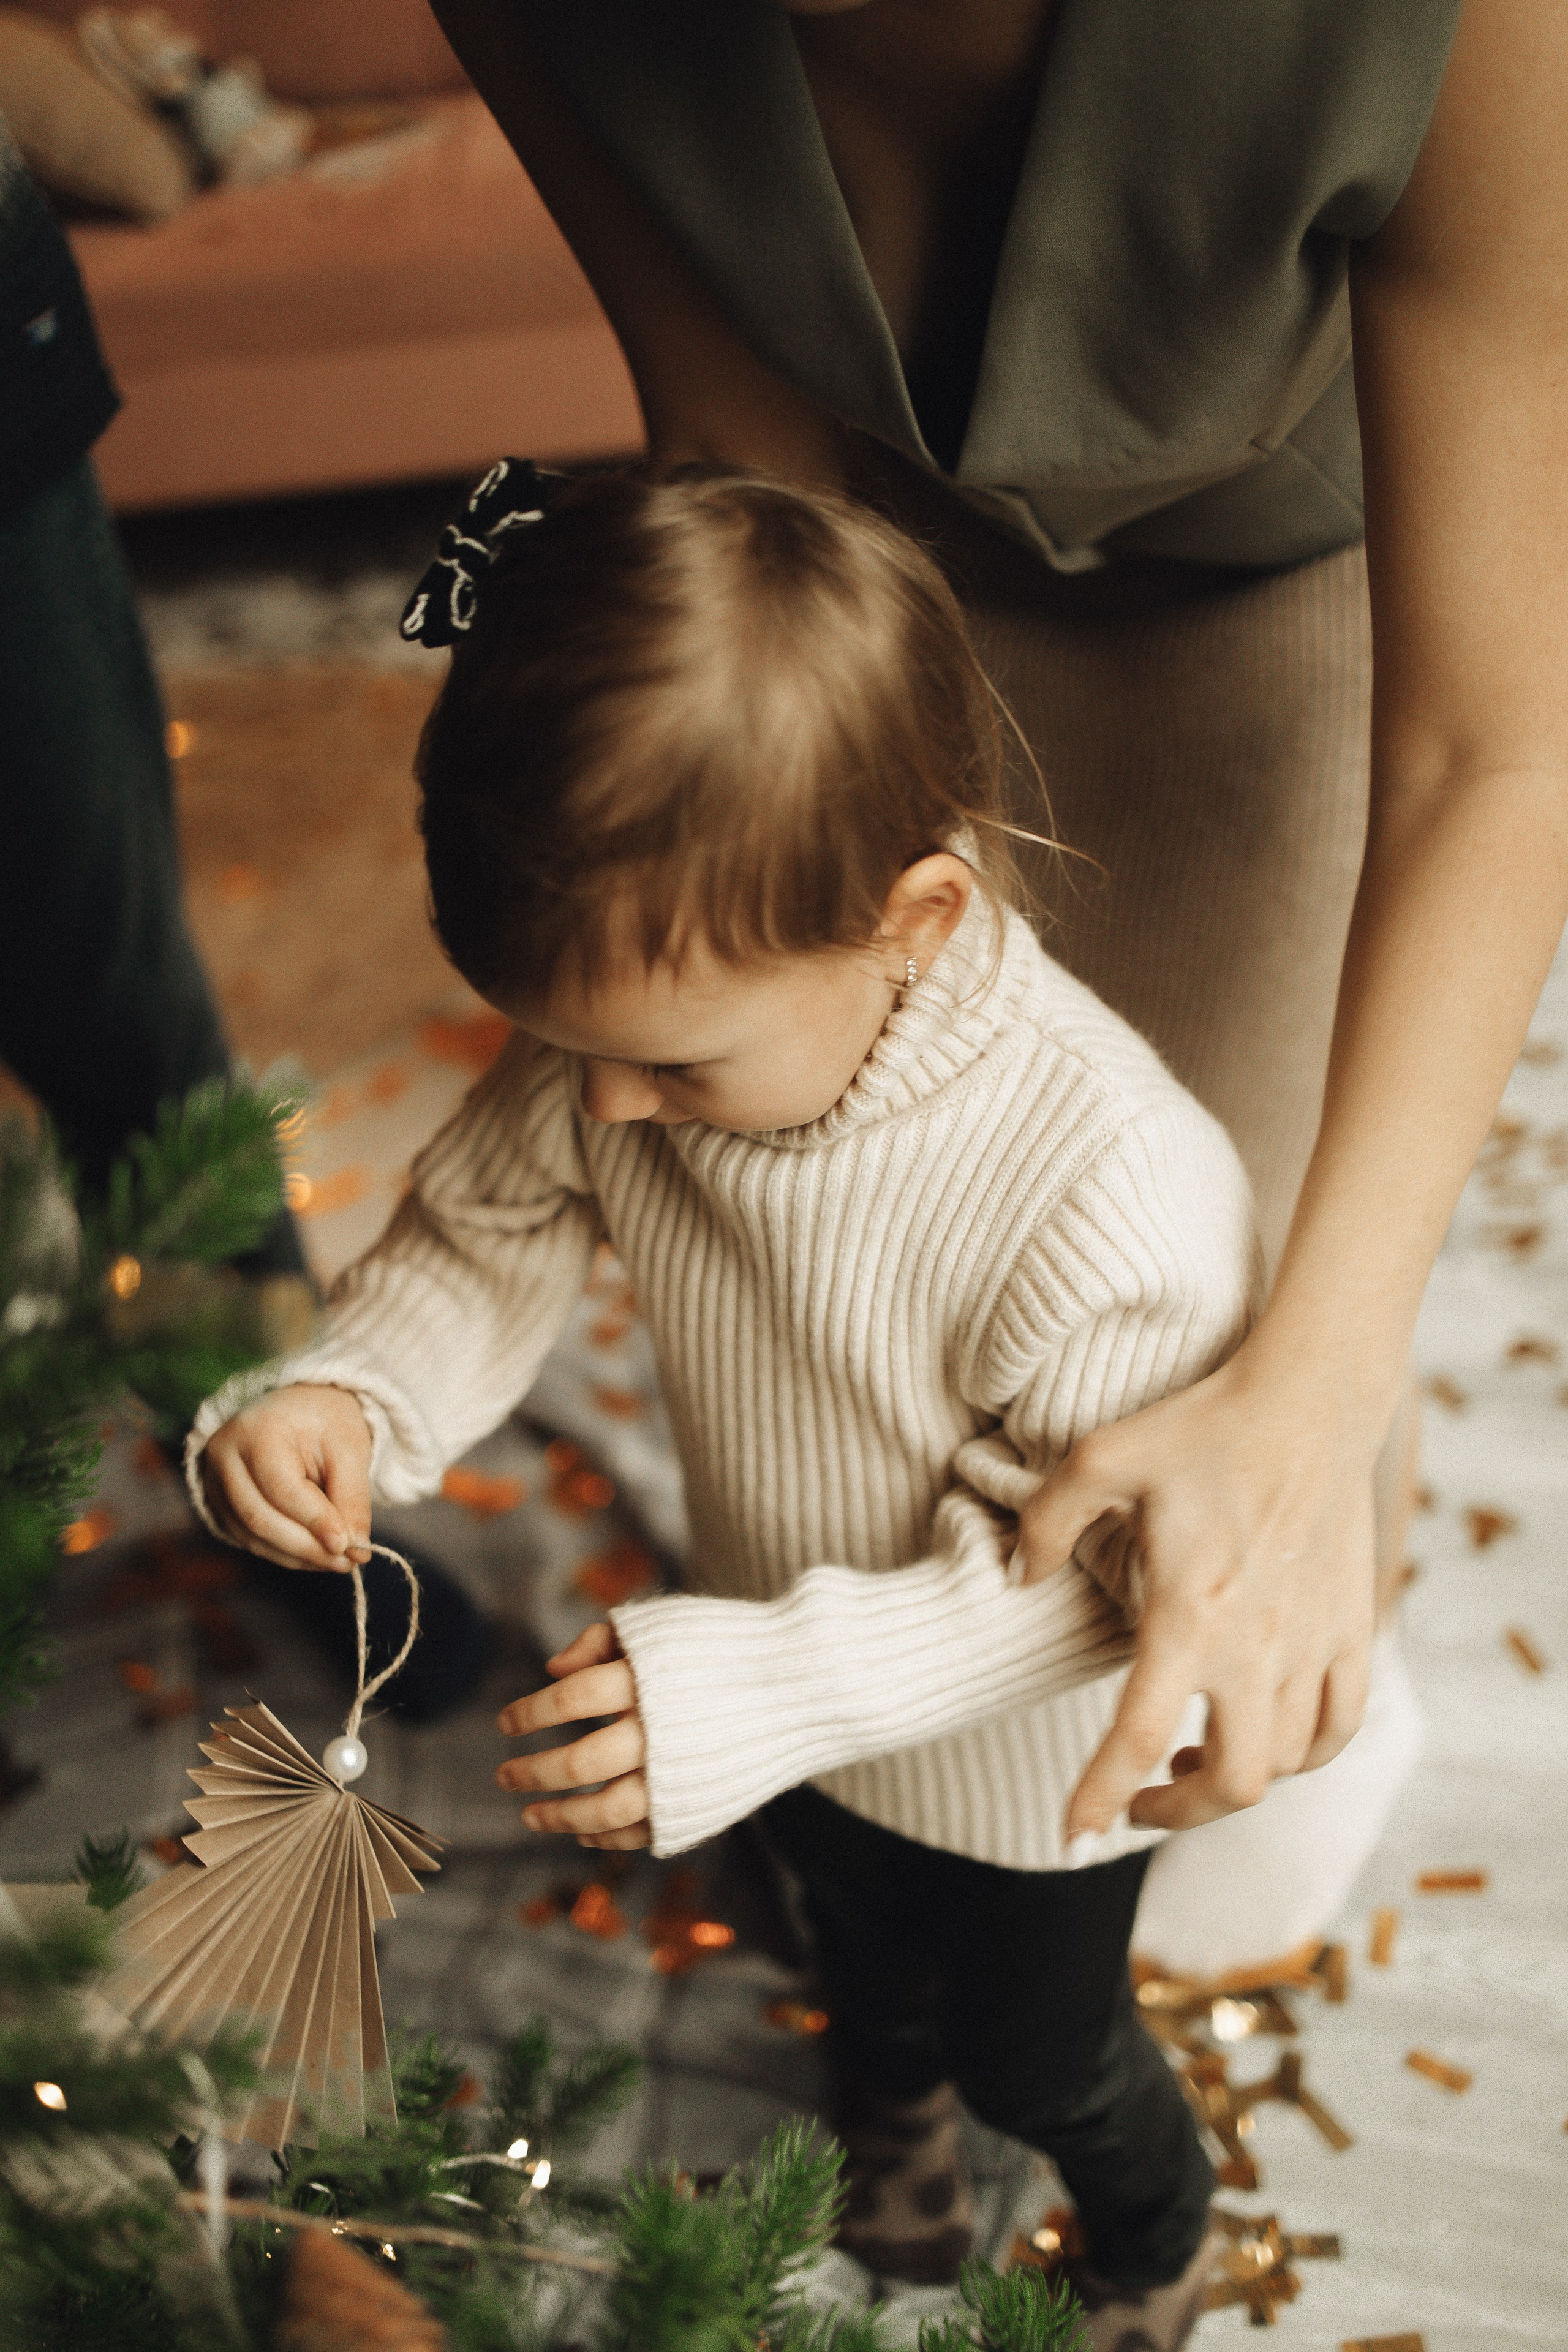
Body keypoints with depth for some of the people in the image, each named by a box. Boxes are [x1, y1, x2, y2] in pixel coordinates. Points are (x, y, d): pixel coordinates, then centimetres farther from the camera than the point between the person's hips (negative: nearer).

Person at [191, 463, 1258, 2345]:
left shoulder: (1113, 1190, -44)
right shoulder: (642, 1018, -27)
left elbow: (1091, 1563, -33)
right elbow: (488, 1226, -10)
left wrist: (765, 1689, -42)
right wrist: (348, 1395, -30)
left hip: (1024, 1756, -5)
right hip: (802, 1690, 5)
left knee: (1038, 2048, 26)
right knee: (857, 1940, 37)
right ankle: (890, 2113, 73)